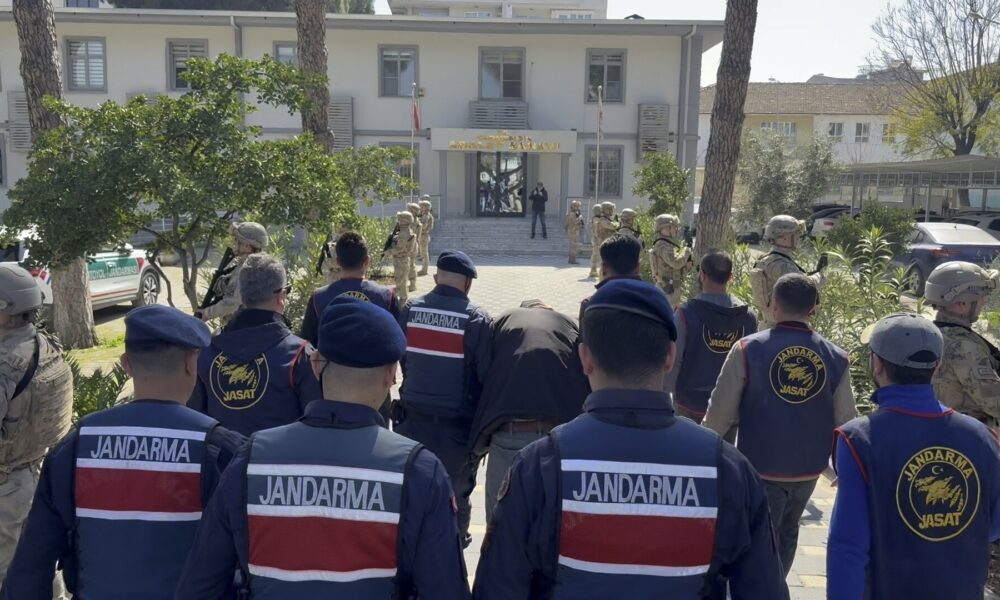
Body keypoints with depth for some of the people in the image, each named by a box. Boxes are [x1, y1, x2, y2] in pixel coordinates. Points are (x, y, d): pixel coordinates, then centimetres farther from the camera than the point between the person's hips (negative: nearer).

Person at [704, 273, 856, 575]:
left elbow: (720, 412, -13)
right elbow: (844, 423, -1)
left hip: (760, 467, -4)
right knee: (786, 534, 25)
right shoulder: (835, 358, -6)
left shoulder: (748, 349, -15)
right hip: (808, 469, 4)